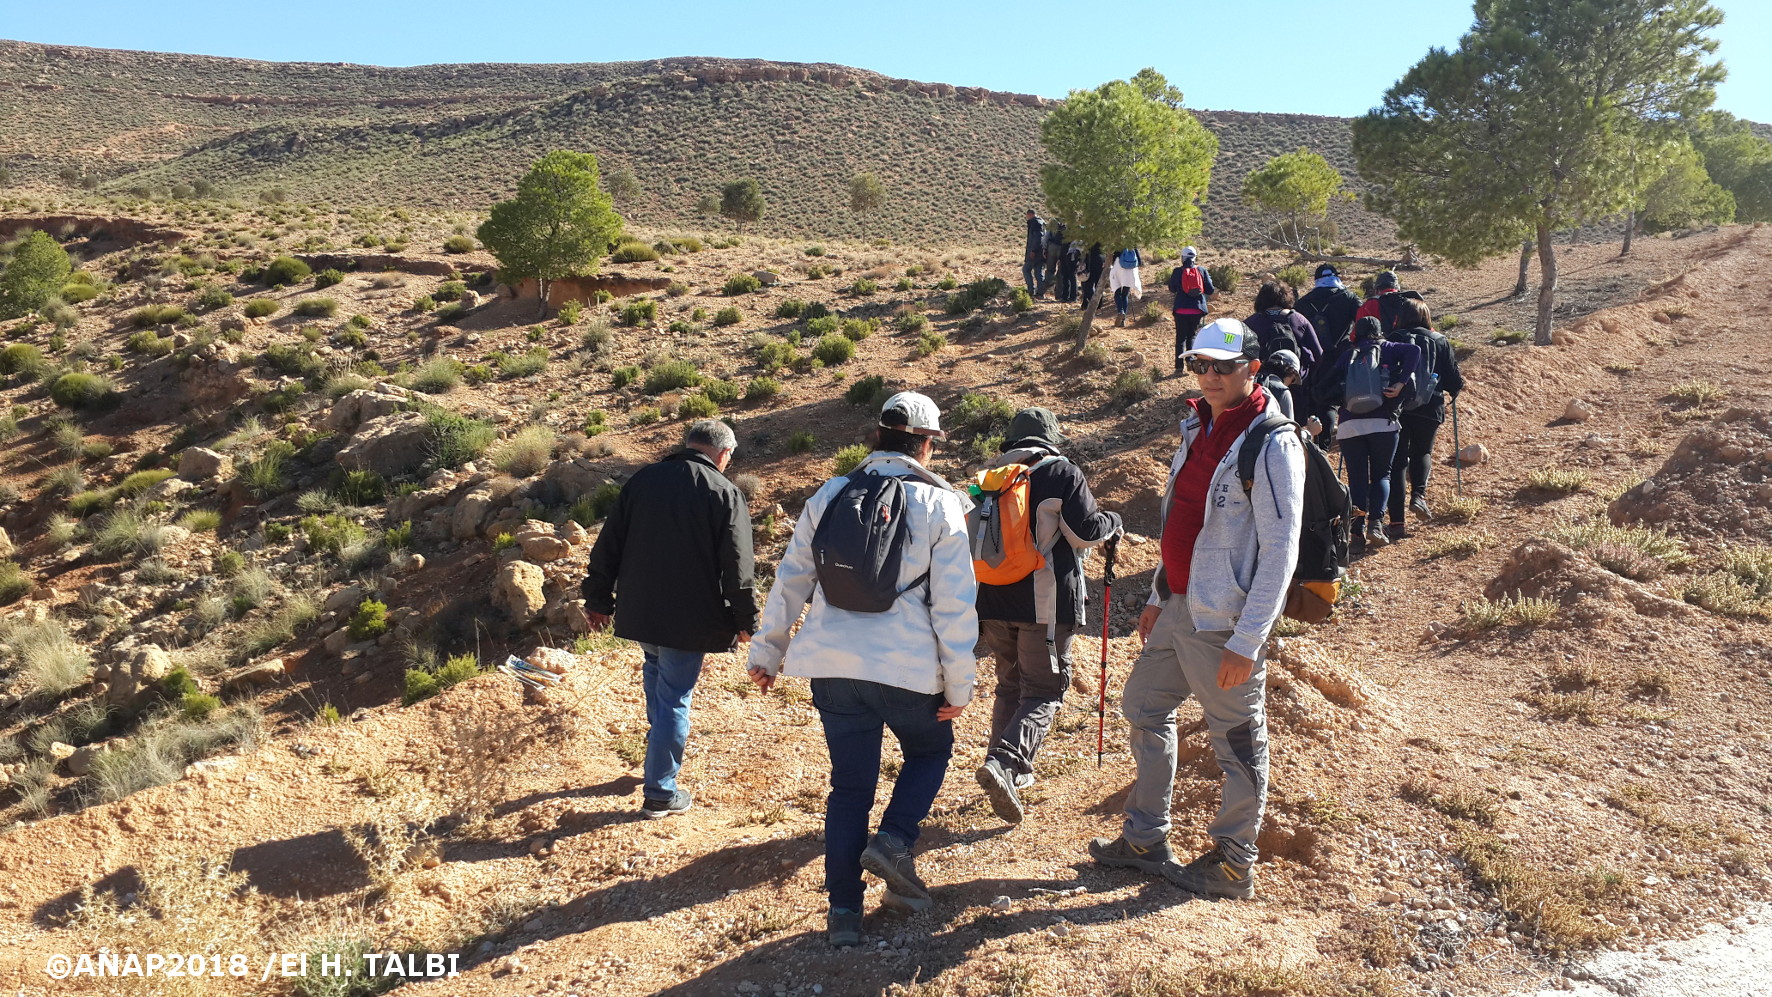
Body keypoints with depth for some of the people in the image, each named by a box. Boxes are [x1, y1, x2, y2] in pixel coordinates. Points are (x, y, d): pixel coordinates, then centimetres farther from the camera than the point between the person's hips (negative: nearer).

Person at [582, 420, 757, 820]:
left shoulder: (642, 480, 5)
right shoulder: (726, 494, -8)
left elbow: (607, 545, 7)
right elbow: (736, 568, -10)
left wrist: (598, 600, 15)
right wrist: (745, 621, 0)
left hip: (637, 610, 4)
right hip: (689, 619, -4)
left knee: (656, 670, 30)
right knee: (675, 699, 4)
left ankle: (664, 739, 40)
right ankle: (660, 794, 11)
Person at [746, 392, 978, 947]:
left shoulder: (829, 496, 8)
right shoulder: (940, 504, -3)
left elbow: (790, 582, 10)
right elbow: (955, 604, -6)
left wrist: (767, 653, 18)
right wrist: (959, 685, -1)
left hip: (833, 665, 3)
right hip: (908, 667, -3)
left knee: (850, 784, 14)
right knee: (931, 749, 25)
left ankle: (843, 911, 16)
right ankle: (893, 841, 4)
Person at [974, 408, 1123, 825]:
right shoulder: (1062, 473, -4)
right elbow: (1085, 532, -9)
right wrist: (1112, 521, 11)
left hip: (994, 602, 6)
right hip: (1046, 604, -5)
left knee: (1010, 685, 19)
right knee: (1044, 693, -1)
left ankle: (1014, 773, 21)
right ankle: (1005, 761, -22)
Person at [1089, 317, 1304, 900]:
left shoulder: (1271, 445, -17)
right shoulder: (1198, 426, 9)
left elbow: (1280, 552, -19)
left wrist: (1246, 642, -21)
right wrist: (1158, 596, 17)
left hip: (1225, 623, -9)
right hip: (1178, 608, 9)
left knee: (1237, 742, 6)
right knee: (1143, 707, 17)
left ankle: (1233, 864, 24)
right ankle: (1145, 841, 32)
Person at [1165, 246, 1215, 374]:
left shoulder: (1177, 272, -4)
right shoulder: (1202, 270, -1)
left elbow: (1172, 290, 6)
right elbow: (1210, 291, 0)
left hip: (1181, 310, -1)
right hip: (1197, 309, 1)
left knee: (1181, 338, 6)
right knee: (1192, 336, 17)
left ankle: (1179, 367, 0)